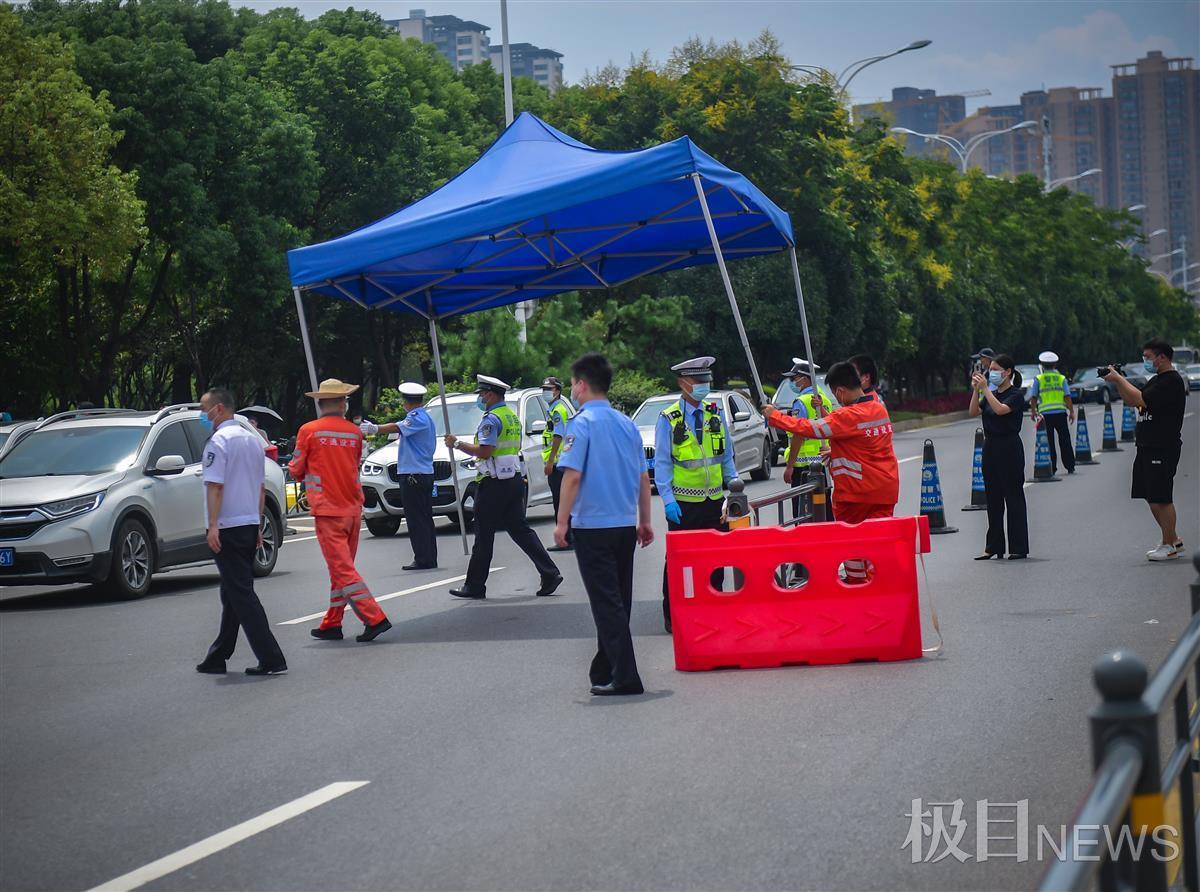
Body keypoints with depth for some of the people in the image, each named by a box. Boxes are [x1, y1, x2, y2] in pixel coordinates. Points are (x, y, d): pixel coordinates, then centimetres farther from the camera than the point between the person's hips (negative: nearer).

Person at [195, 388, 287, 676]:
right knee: (233, 594, 14)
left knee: (240, 595, -8)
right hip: (250, 525, 9)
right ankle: (218, 658, 21)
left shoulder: (218, 441, -12)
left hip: (227, 527, -9)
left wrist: (213, 526, -20)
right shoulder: (253, 439, 15)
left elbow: (215, 486, -18)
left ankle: (271, 659, -12)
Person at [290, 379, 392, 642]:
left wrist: (308, 471, 22)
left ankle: (375, 618, -15)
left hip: (328, 510, -5)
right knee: (341, 568, 14)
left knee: (343, 569, -7)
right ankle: (332, 624, 21)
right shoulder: (354, 432, 6)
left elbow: (296, 470, 1)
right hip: (353, 508, 5)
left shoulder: (309, 431, -7)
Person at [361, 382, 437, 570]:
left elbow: (396, 428, -30)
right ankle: (430, 559, 16)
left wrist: (373, 429, -38)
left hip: (412, 474, -10)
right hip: (425, 473, 10)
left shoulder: (417, 418, -14)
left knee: (416, 519, -7)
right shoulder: (425, 417, 17)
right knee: (425, 518, 12)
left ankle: (423, 559, -8)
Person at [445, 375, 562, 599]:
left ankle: (475, 586, 4)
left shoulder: (491, 419, -13)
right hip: (515, 479, 9)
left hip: (494, 483, -9)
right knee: (519, 528, 11)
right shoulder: (513, 416, 17)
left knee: (484, 536, -2)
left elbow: (484, 452, -21)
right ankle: (550, 574, 3)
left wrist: (457, 444, -12)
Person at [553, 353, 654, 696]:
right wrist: (644, 521, 20)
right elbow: (643, 478, 12)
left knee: (607, 603, -4)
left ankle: (625, 677, -8)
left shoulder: (583, 423, -11)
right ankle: (605, 669, 27)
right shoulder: (627, 424, 9)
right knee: (617, 601, 15)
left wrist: (562, 522, -10)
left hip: (592, 526, -7)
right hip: (625, 526, 7)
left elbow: (572, 476, -17)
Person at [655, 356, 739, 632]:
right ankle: (673, 616, 10)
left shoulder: (716, 414, 8)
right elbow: (662, 463, -6)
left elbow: (726, 456, 16)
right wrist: (668, 500, -13)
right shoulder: (668, 419, -5)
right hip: (683, 503, -4)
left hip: (715, 501, 4)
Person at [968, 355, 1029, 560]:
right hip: (990, 448, 7)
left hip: (1009, 449, -7)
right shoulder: (991, 394, 13)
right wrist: (976, 390, -7)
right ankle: (993, 547, 14)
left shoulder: (1015, 395, -8)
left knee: (1013, 497, -2)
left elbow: (1000, 409, -25)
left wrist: (985, 388, -22)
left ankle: (1018, 547, 2)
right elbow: (973, 413, 4)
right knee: (993, 499, 9)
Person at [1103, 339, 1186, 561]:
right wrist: (1117, 380, 5)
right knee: (1151, 497, 13)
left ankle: (1169, 546, 3)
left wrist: (1119, 379, -14)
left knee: (1161, 498, -5)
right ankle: (1173, 540, 22)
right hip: (1147, 447, 10)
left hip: (1163, 449, -10)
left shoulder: (1172, 381, -15)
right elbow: (1131, 401, 20)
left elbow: (1141, 400, -23)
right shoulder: (1156, 380, 18)